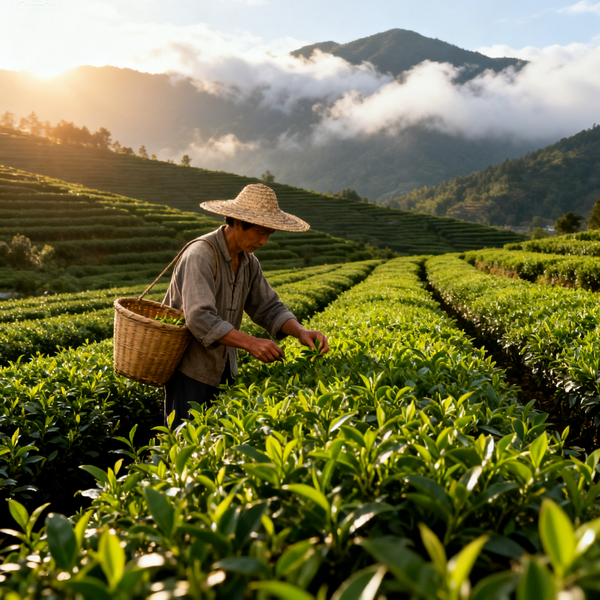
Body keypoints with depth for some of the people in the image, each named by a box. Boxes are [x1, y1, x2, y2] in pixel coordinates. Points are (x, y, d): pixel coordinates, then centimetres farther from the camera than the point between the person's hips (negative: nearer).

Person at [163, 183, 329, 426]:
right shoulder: (201, 254, -23)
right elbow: (200, 318, -32)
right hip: (190, 367, -7)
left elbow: (268, 308, 4)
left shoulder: (248, 261, 3)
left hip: (223, 368, 8)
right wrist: (250, 343, -37)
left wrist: (301, 331, -14)